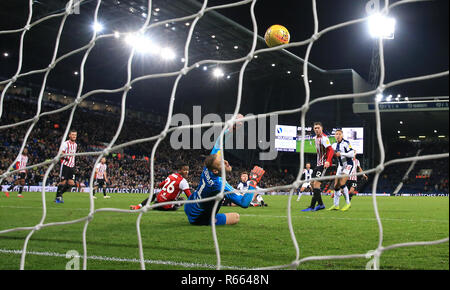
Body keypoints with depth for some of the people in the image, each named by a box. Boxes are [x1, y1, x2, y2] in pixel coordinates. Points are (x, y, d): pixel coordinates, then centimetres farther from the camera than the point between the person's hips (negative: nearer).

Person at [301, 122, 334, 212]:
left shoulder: (324, 138, -14)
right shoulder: (316, 138, 15)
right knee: (313, 183, 10)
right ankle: (320, 204, 19)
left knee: (316, 183, -16)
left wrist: (328, 161, -37)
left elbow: (331, 150, -23)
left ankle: (312, 207, -16)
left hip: (324, 164, -10)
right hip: (318, 164, 10)